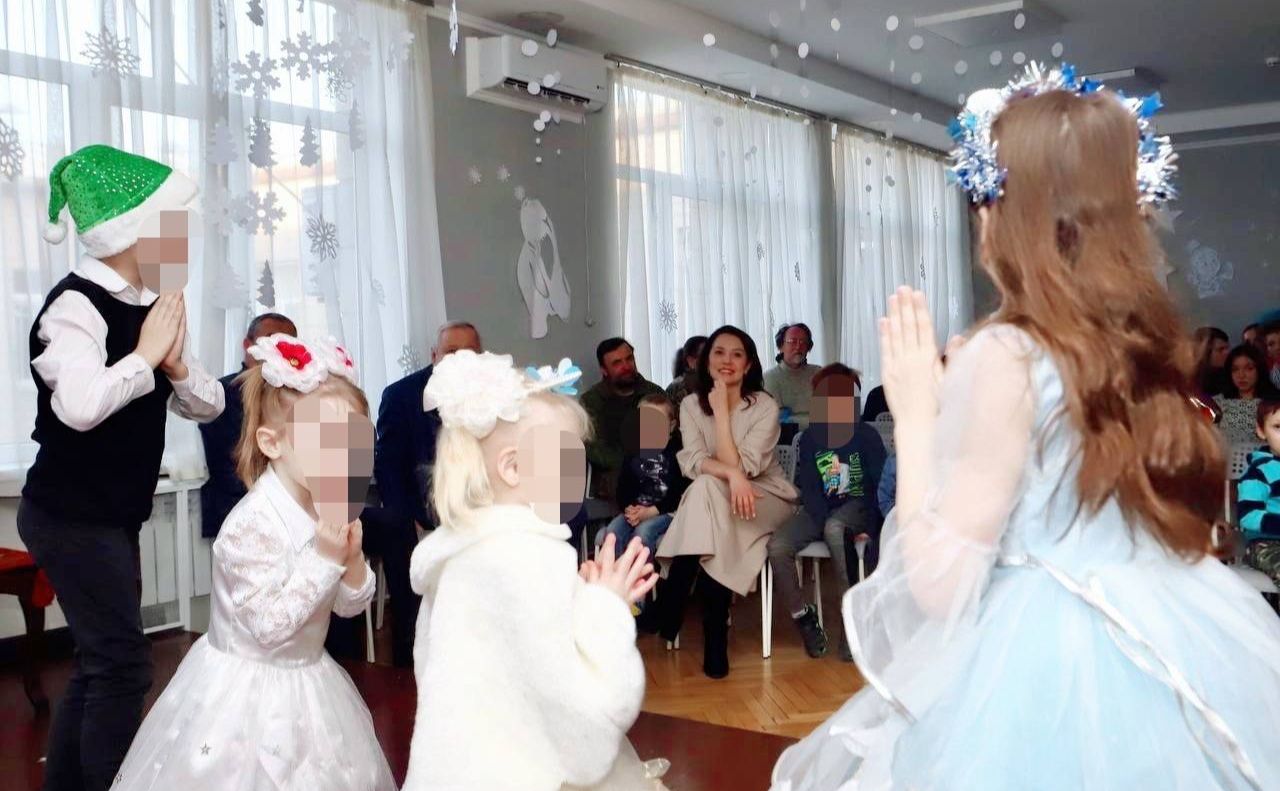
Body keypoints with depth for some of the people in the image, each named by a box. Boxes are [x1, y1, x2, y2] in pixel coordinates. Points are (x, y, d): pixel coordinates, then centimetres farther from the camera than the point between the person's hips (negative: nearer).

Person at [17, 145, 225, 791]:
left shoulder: (148, 309, 6)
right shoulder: (76, 305, -19)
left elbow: (209, 405, 7)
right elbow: (80, 405, -37)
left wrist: (175, 363, -12)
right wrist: (144, 355, -23)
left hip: (110, 516, 9)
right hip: (71, 516, -9)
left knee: (99, 663, 17)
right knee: (122, 664, -5)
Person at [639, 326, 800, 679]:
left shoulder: (765, 405, -11)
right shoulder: (691, 405, 0)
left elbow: (740, 465, -22)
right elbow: (692, 462, -14)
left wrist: (721, 410, -23)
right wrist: (731, 474, -33)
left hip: (768, 499, -3)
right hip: (714, 506, 3)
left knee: (707, 489, -32)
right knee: (705, 488, -33)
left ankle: (669, 609, -27)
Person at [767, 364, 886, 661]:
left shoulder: (866, 436, -6)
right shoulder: (810, 438, 0)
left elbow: (880, 485, -6)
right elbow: (808, 487, -3)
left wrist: (869, 527, -17)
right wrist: (819, 522, -19)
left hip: (857, 506, -3)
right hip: (821, 509, 3)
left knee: (834, 528, -39)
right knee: (777, 547, -24)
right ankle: (804, 617, -3)